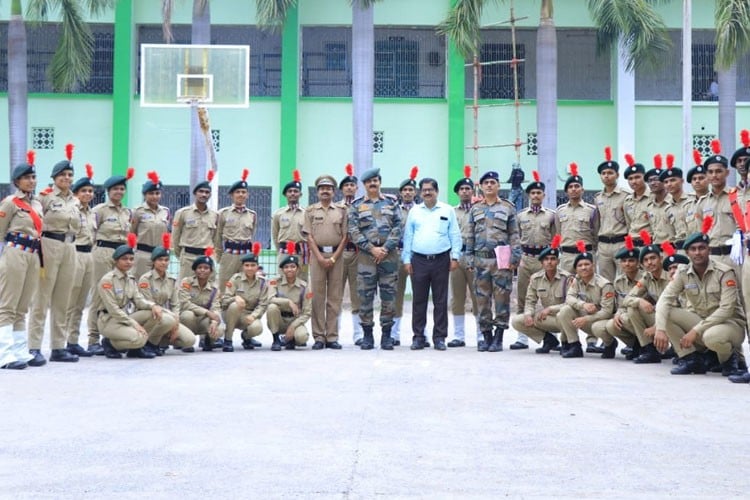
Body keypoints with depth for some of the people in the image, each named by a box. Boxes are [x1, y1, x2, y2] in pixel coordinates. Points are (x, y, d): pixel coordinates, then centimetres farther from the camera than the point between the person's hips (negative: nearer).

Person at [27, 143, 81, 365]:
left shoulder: (74, 201, 14)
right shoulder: (45, 197, -5)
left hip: (69, 248, 7)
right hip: (49, 246, -7)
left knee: (62, 301, 8)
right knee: (42, 299, -6)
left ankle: (58, 347, 13)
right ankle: (34, 348, -5)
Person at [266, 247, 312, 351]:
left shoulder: (303, 287, -4)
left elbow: (307, 312, -5)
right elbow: (270, 299, -21)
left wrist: (292, 326, -17)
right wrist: (288, 302, -30)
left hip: (295, 320, -1)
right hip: (279, 320, 1)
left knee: (302, 336, -33)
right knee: (272, 307, -32)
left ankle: (290, 339, 6)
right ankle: (276, 340, -13)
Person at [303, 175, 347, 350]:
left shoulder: (341, 211, 8)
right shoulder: (310, 210, 8)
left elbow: (345, 237, 3)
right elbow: (309, 236, 2)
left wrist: (333, 258, -7)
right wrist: (320, 257, -8)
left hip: (336, 255, 1)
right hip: (317, 255, 0)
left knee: (335, 297, 1)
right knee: (317, 296, -2)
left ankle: (332, 337, 4)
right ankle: (318, 337, 1)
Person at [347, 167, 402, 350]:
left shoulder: (391, 202, 11)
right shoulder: (356, 206, 8)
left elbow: (398, 227, 3)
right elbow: (353, 231, -1)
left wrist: (385, 248, -9)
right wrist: (372, 249, -11)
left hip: (389, 254, 1)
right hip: (366, 254, -1)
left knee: (388, 295, 1)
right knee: (365, 296, -1)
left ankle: (386, 334, 7)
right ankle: (367, 335, 7)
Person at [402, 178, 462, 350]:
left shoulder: (447, 210, 6)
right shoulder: (414, 211, 10)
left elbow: (455, 235, 5)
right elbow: (408, 236, 10)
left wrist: (455, 257, -4)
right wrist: (407, 260, 4)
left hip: (441, 260, -1)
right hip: (419, 260, 1)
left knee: (441, 300, 2)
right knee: (419, 300, 4)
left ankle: (439, 337, 8)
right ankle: (418, 336, 10)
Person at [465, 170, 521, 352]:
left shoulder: (508, 208, 7)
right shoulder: (475, 209, 14)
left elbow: (514, 235, 4)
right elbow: (470, 236, 14)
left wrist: (515, 257, -6)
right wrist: (470, 258, 6)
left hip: (502, 259, -3)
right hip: (481, 259, 3)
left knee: (502, 299, -3)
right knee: (482, 299, 4)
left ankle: (498, 337, 2)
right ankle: (486, 336, 12)